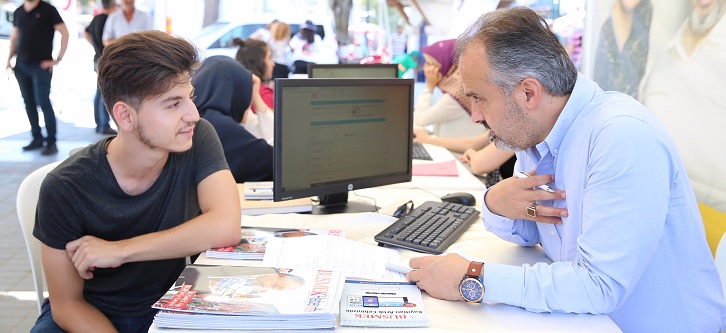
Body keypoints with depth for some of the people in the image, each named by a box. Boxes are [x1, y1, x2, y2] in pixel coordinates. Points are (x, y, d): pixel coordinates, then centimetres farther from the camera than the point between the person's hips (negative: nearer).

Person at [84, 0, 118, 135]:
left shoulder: (96, 18, 12)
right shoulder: (106, 20, -16)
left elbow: (85, 33, 26)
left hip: (98, 59, 10)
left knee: (100, 93, 13)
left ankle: (99, 124, 20)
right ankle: (104, 126, -4)